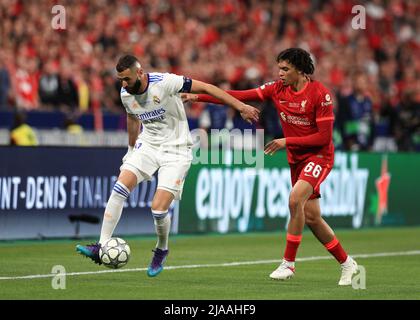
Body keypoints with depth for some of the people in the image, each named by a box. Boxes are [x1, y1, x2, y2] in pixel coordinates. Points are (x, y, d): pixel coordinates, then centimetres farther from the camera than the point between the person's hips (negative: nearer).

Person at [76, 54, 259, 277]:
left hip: (176, 150, -5)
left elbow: (205, 88, -17)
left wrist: (241, 107, -18)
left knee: (158, 209, -14)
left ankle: (161, 250, 16)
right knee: (119, 188, -15)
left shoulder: (164, 82, -22)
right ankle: (102, 247, -11)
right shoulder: (126, 95, -3)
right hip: (147, 146, 5)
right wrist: (132, 148, 32)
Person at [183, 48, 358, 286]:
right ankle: (347, 264, 22)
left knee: (295, 199, -27)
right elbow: (240, 96, -5)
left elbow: (324, 136, -18)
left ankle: (289, 263, -17)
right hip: (296, 159, 7)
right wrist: (198, 97, -11)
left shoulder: (320, 94, -17)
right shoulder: (278, 89, -1)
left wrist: (287, 142, -20)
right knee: (311, 217, 6)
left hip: (319, 155, -7)